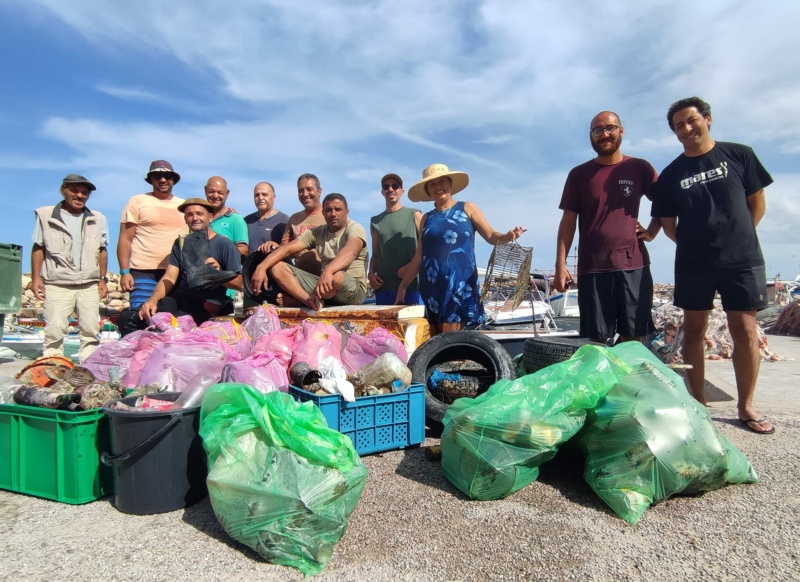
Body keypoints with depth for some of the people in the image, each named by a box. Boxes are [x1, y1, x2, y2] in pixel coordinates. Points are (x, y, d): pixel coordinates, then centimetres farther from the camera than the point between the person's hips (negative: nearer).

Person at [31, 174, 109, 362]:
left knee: (91, 330, 2)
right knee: (55, 330, -4)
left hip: (89, 285, 2)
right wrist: (36, 277, -1)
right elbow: (38, 248, 6)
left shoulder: (97, 219, 9)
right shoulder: (46, 215, 5)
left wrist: (103, 279, 9)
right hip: (57, 285, -2)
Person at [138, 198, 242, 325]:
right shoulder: (181, 243, 15)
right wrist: (153, 299, -13)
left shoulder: (224, 244, -2)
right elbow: (169, 278, 5)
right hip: (179, 298, 5)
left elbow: (239, 284, -6)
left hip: (208, 302, -5)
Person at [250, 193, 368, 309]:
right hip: (324, 284, 5)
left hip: (354, 290, -5)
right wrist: (261, 268, -17)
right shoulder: (317, 232, 8)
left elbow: (351, 252, -31)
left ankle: (296, 299, -14)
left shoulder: (355, 229, -8)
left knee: (337, 276, -42)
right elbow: (286, 249, -1)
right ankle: (310, 301, -27)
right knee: (276, 267, -5)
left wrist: (328, 271, -50)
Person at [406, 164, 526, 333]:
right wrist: (402, 285, 13)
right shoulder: (426, 219, 13)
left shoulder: (467, 208, 7)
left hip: (461, 283, -3)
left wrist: (507, 236, -21)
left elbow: (491, 236, 2)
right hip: (432, 287, 3)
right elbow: (419, 257, 15)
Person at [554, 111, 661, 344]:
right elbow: (568, 221, 4)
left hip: (633, 266, 1)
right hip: (593, 268, -1)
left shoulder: (640, 168, 8)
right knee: (597, 340, 3)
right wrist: (560, 265, -3)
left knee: (633, 338, 5)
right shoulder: (579, 174, 6)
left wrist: (652, 231, 5)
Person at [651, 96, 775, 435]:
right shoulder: (671, 175, 6)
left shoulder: (739, 155, 5)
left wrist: (737, 238, 5)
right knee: (694, 331, 4)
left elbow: (757, 202, 9)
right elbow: (667, 223, 11)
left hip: (742, 259, -1)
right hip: (693, 263, 1)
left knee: (745, 331, -2)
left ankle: (746, 407, 10)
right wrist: (693, 243, 4)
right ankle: (698, 404, 15)